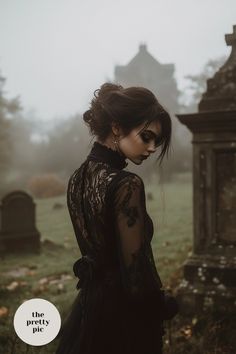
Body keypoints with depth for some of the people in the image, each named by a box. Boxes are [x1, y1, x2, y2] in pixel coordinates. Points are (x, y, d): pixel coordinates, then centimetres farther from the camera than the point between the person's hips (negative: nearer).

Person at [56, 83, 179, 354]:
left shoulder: (78, 178, 1)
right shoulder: (126, 185, -24)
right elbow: (136, 274, -24)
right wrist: (164, 305, -4)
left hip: (88, 306, 8)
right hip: (124, 317, -7)